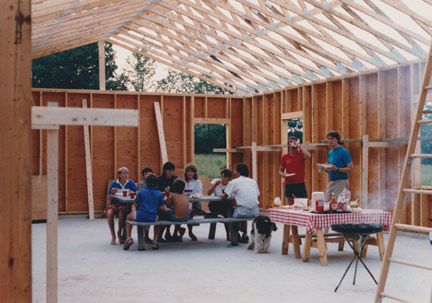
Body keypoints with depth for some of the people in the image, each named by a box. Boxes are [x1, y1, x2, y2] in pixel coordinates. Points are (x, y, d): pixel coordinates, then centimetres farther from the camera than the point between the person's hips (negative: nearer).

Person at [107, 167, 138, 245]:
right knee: (109, 213, -30)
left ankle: (119, 234, -6)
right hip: (114, 203, 0)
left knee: (121, 213, -32)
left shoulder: (130, 182, 3)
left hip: (124, 204, 0)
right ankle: (113, 236, -15)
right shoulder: (114, 183, 0)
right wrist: (112, 193, -19)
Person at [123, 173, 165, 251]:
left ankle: (128, 237, 13)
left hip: (140, 216, -1)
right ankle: (155, 241, 22)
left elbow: (135, 204, 3)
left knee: (129, 217, 31)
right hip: (153, 218, 1)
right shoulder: (159, 193, 0)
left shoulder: (141, 191, -1)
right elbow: (161, 208, -1)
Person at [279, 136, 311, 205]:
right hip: (288, 184, 2)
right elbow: (280, 170, 15)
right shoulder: (284, 157, 8)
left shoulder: (301, 155, 1)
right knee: (290, 205, 7)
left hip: (300, 184, -2)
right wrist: (282, 174, -8)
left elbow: (308, 156, -23)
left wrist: (300, 146, -14)